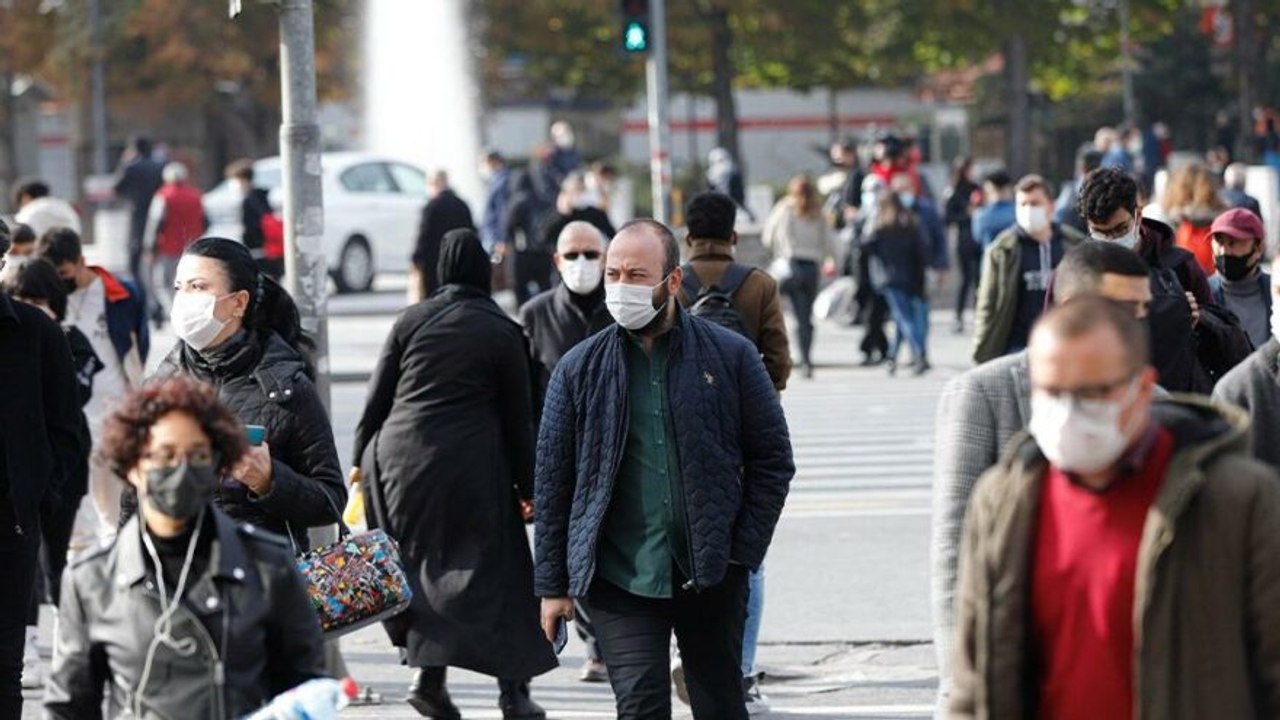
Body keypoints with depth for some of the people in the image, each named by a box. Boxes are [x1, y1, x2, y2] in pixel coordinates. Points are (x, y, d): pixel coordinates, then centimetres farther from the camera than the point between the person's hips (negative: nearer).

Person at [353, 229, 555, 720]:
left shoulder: (412, 321, 6)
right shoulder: (502, 332, 2)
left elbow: (378, 398, 7)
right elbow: (518, 418, 5)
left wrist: (361, 459, 16)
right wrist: (527, 486, 12)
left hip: (400, 457, 2)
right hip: (470, 464, -2)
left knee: (420, 566, 12)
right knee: (494, 571, 2)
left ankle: (428, 673, 1)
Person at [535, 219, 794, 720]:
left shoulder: (730, 355, 1)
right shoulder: (579, 369, 4)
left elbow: (773, 460, 5)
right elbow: (552, 483, 6)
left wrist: (743, 552, -4)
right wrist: (552, 585, 4)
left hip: (711, 579, 1)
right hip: (619, 579, -1)